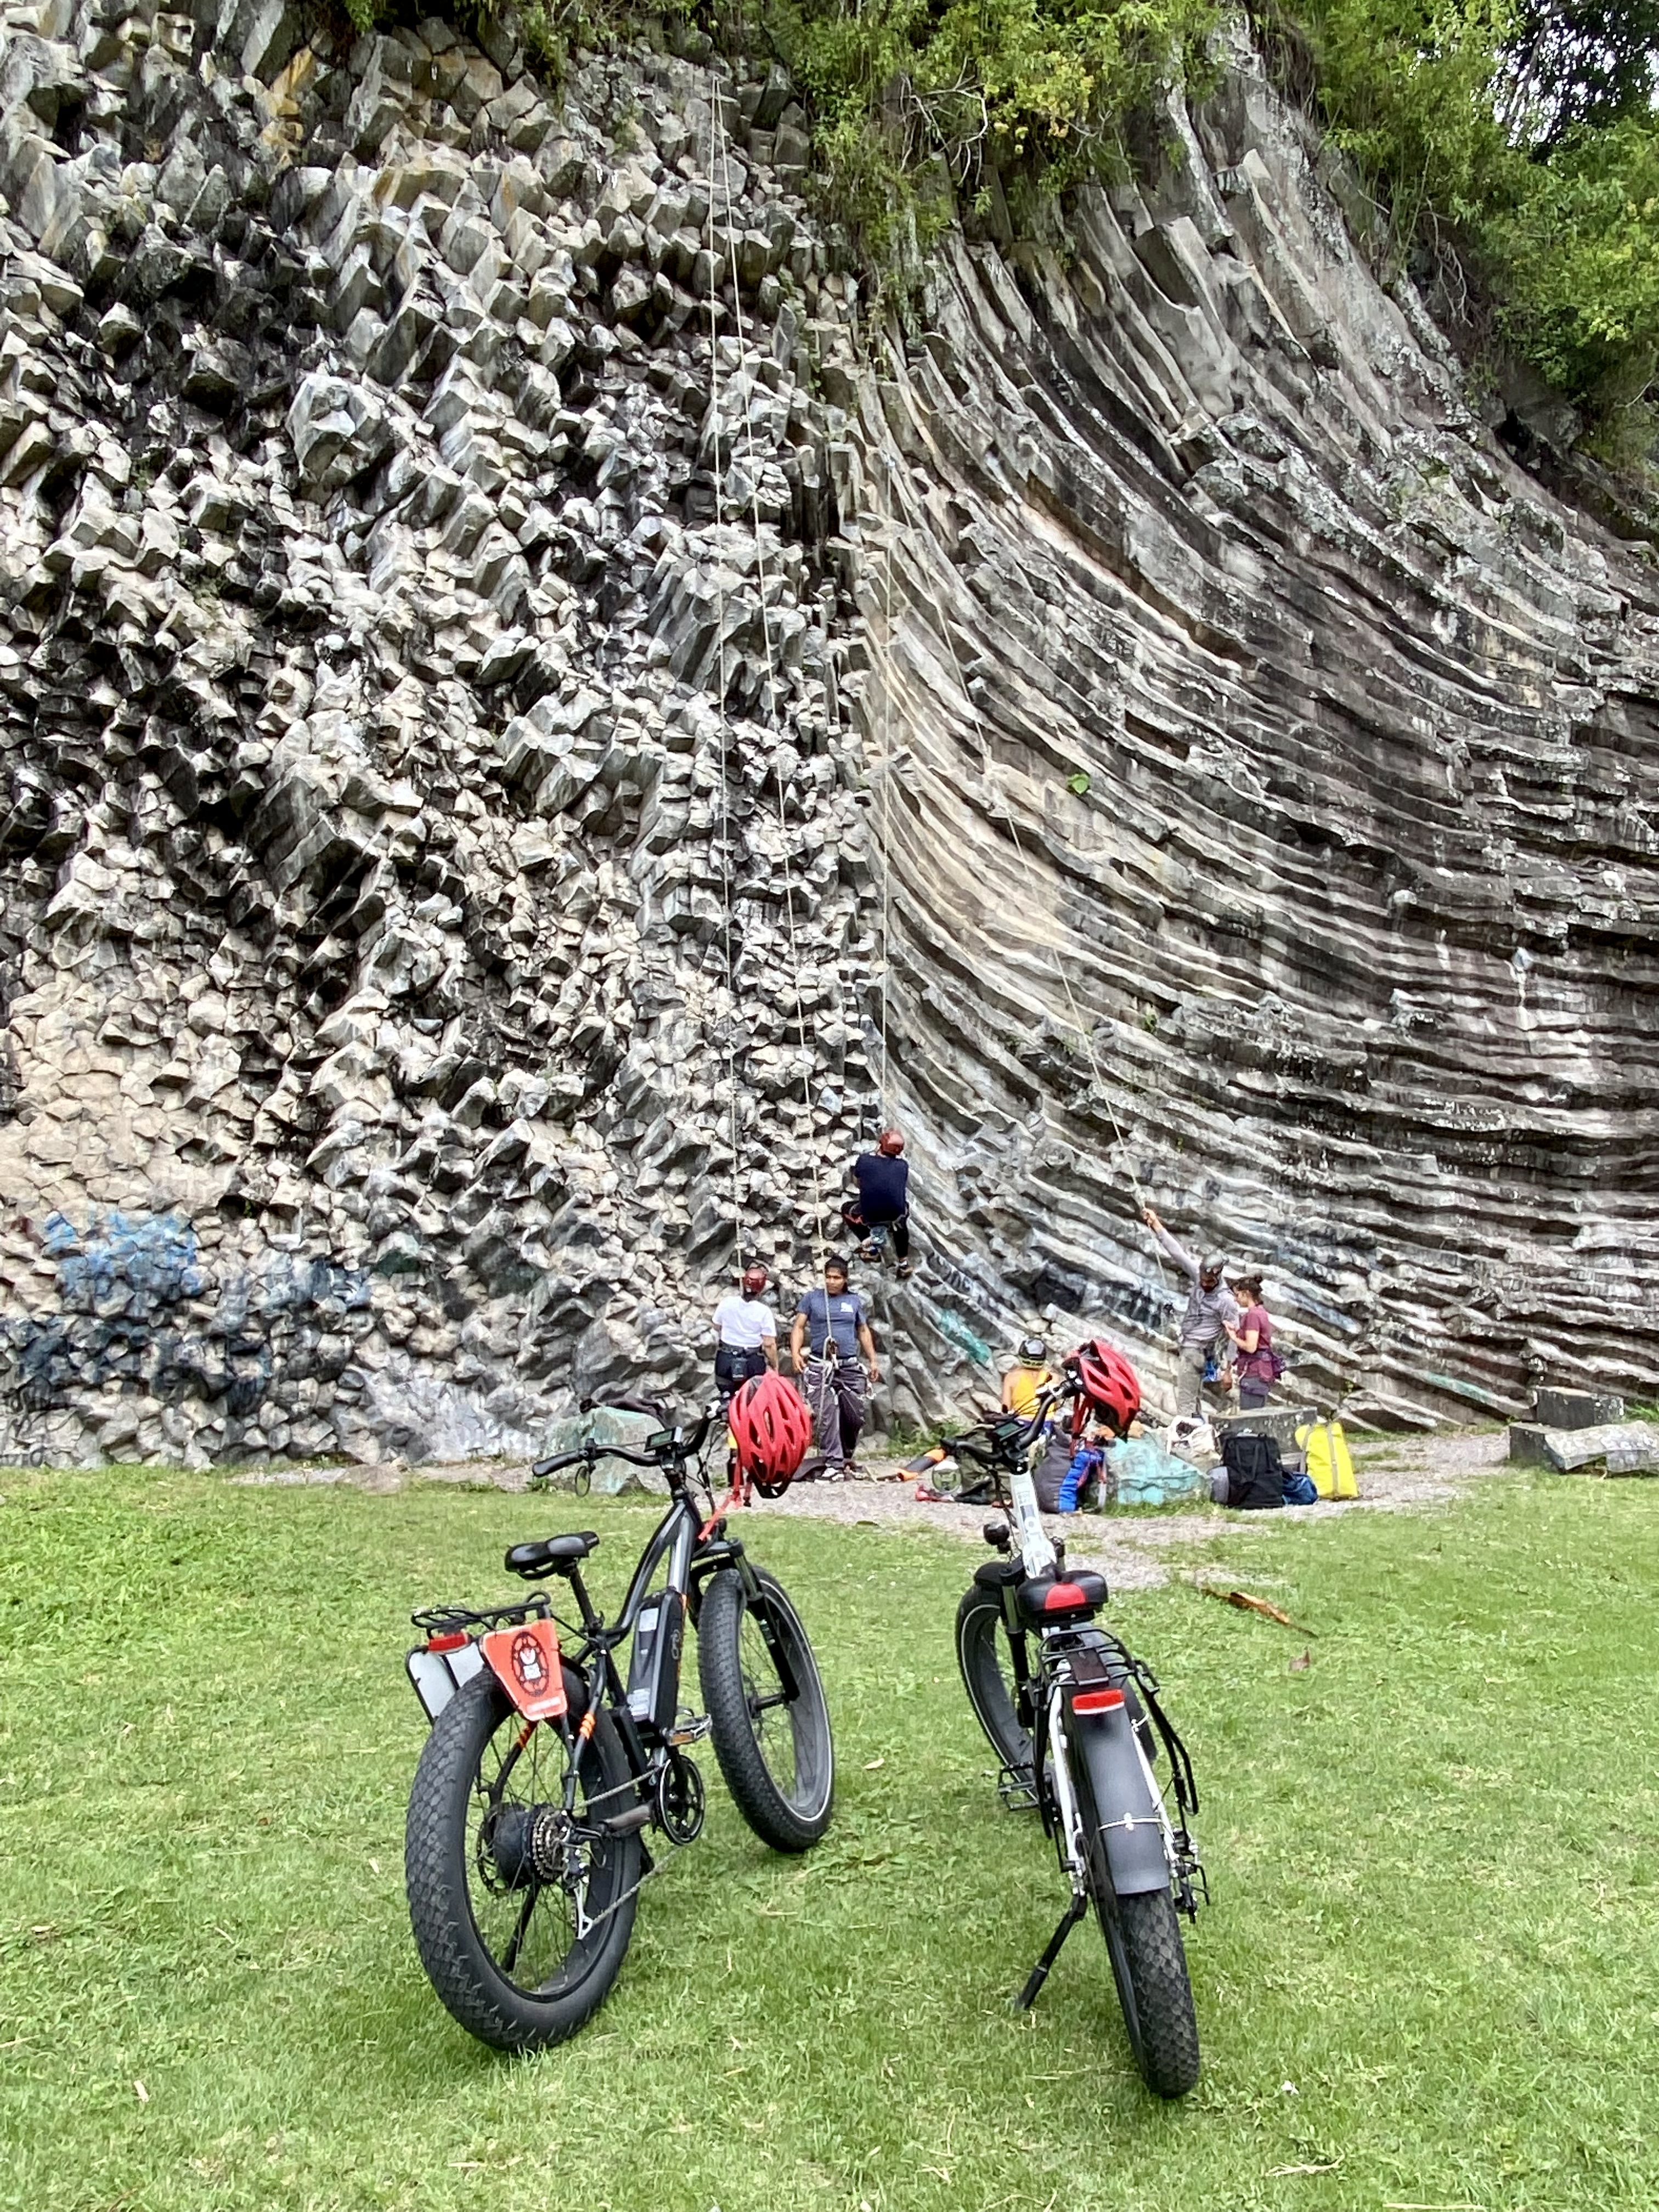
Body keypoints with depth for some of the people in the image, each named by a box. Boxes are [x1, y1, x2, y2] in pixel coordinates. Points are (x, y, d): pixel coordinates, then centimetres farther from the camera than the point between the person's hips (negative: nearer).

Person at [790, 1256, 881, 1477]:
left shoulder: (854, 1300, 13)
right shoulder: (813, 1298, 5)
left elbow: (864, 1331, 20)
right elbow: (799, 1327, 4)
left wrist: (873, 1361, 15)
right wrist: (796, 1353, -10)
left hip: (851, 1367, 3)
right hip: (820, 1367, -3)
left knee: (855, 1417, 3)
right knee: (827, 1416, -10)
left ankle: (847, 1455, 24)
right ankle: (835, 1463, -7)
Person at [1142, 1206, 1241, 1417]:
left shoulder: (1227, 1301, -18)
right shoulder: (1198, 1274, -3)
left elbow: (1232, 1336, -13)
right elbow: (1177, 1252, -3)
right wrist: (1155, 1224, -6)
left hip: (1196, 1350, -7)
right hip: (1188, 1345, 7)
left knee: (1186, 1398, -13)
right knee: (1195, 1397, 14)